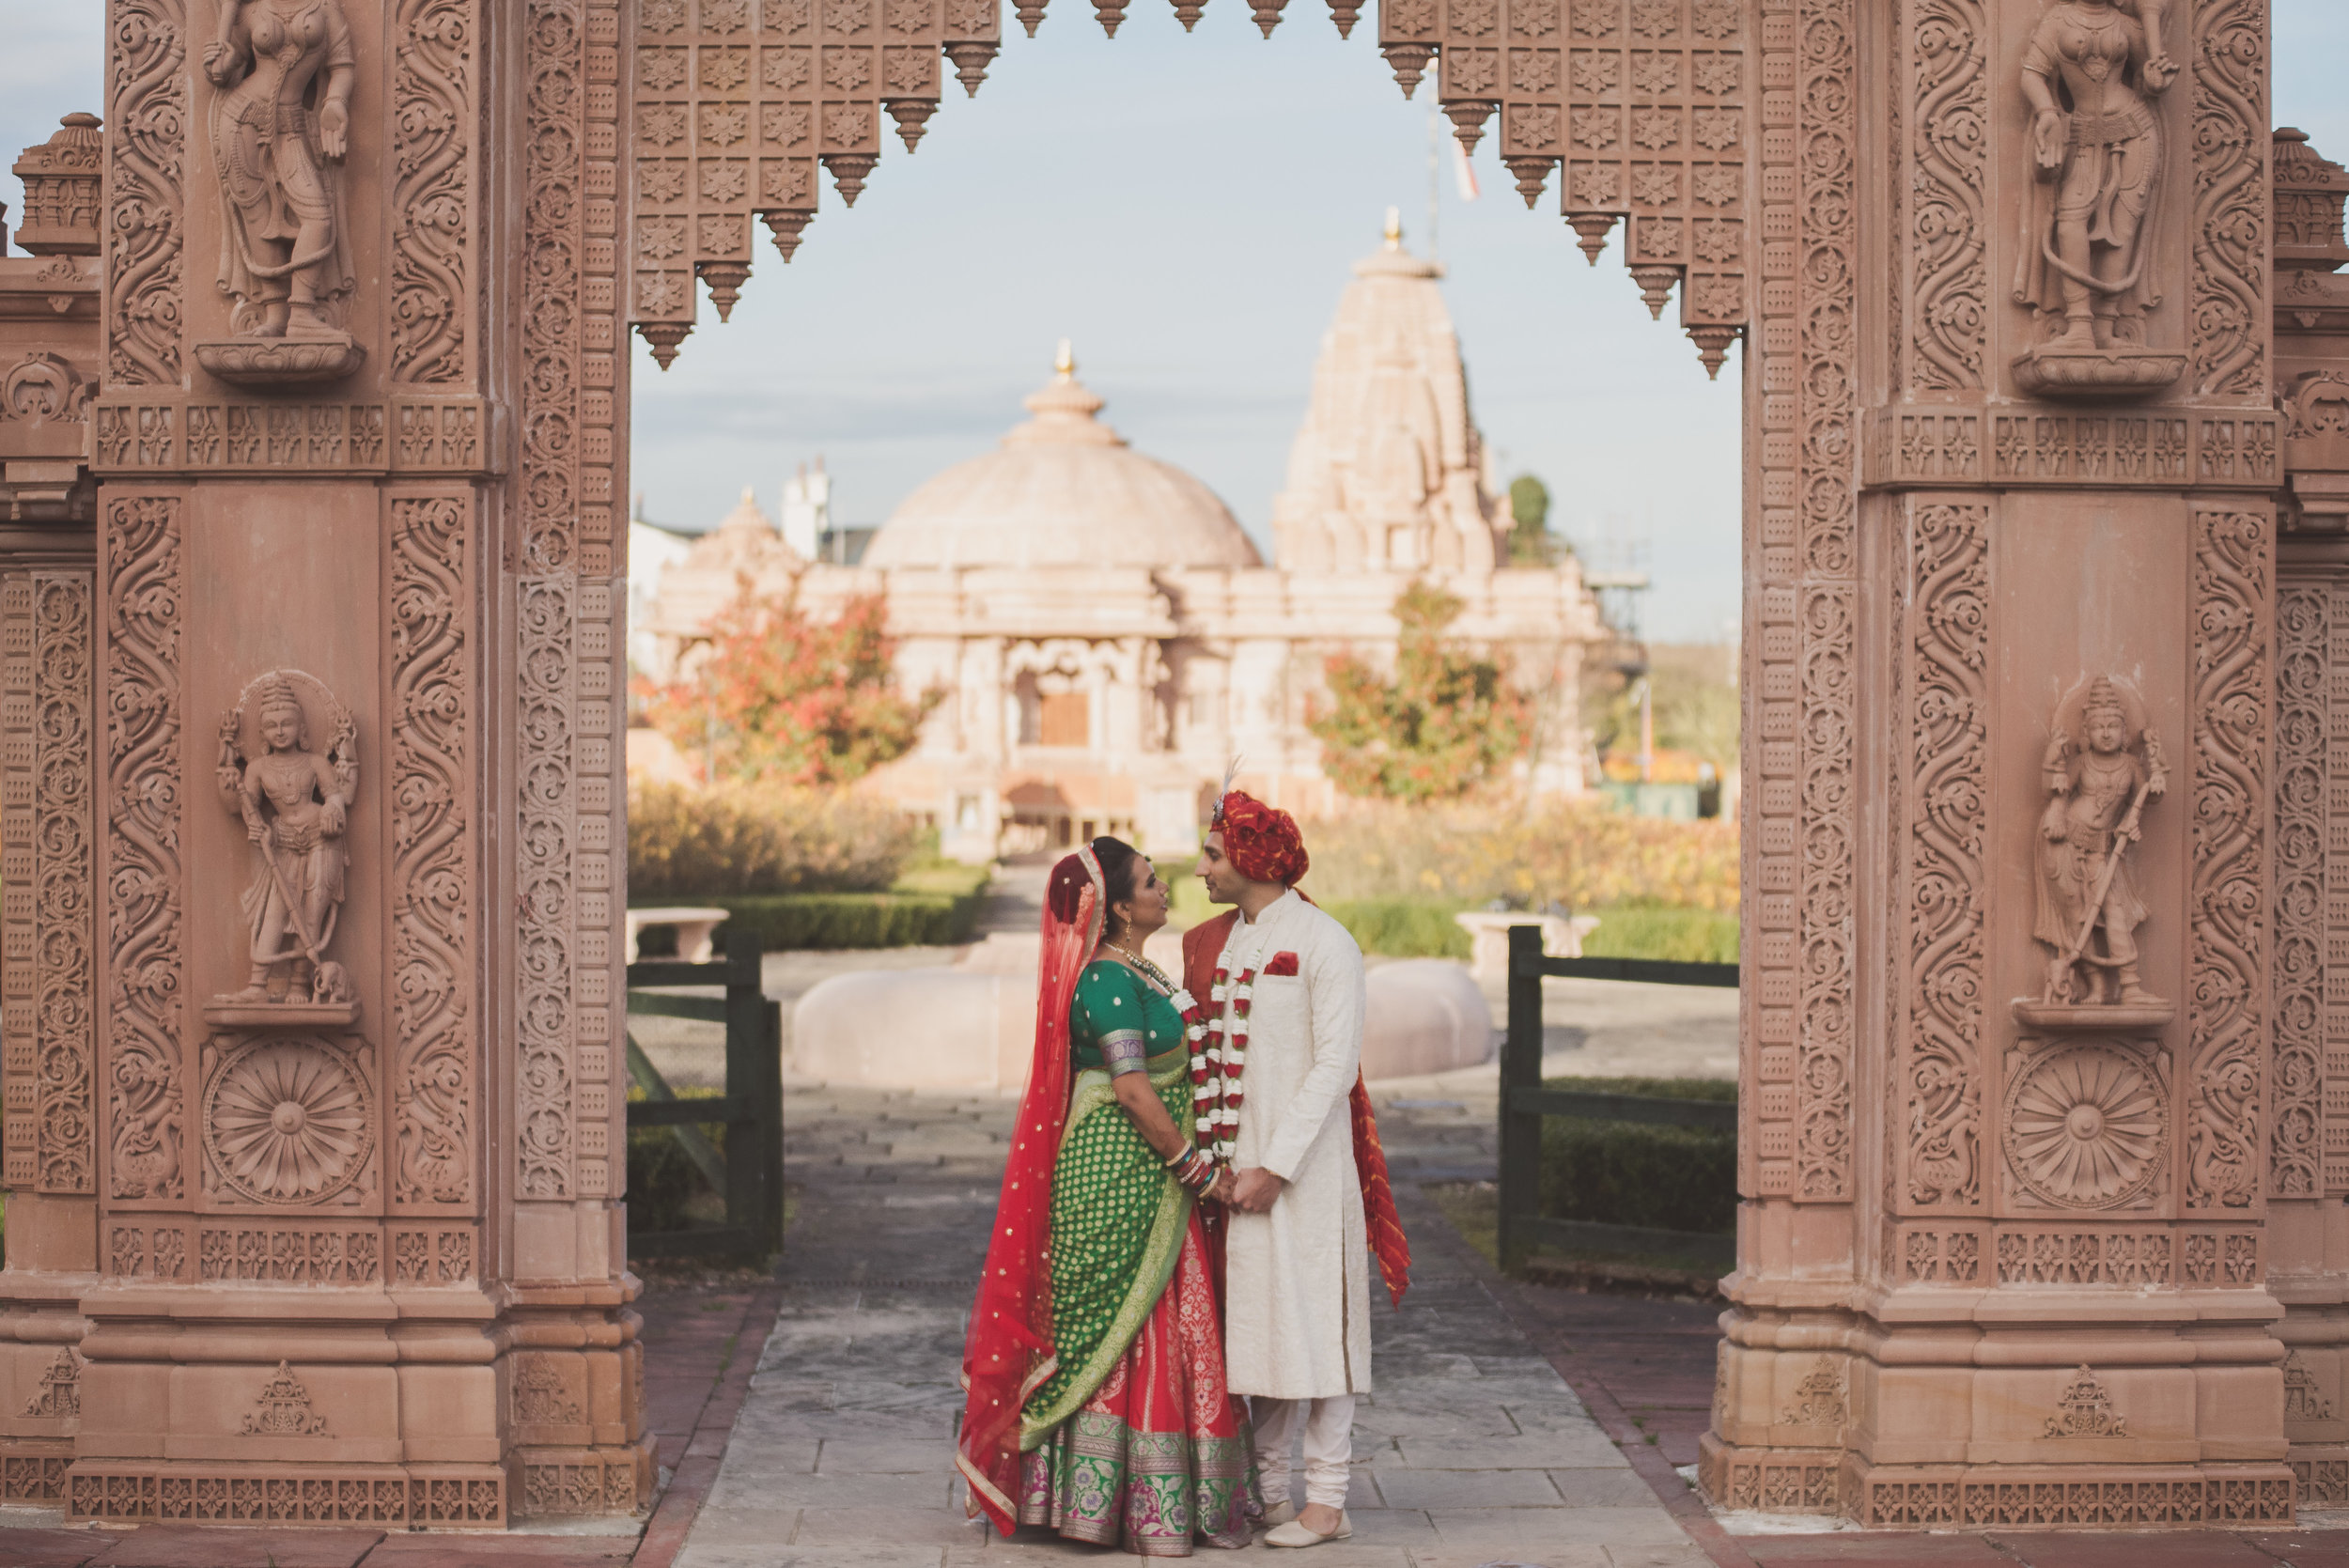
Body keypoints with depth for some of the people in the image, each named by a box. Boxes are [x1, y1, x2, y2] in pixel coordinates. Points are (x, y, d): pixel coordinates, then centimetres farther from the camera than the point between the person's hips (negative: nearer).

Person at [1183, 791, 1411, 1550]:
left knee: (1314, 1323, -4)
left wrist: (1276, 1166, -17)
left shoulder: (1323, 943, -8)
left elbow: (1336, 1064, -13)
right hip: (1234, 1161, 6)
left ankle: (1328, 1501, 1)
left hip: (1304, 1164, -6)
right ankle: (1268, 1490, 15)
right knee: (1254, 1321, 8)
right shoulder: (1213, 945, 13)